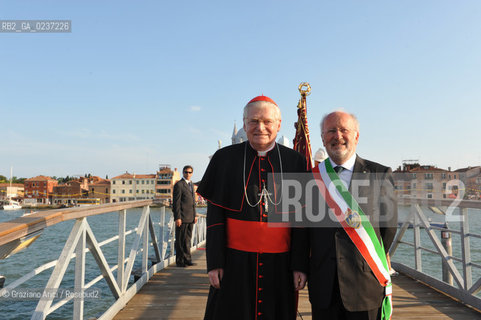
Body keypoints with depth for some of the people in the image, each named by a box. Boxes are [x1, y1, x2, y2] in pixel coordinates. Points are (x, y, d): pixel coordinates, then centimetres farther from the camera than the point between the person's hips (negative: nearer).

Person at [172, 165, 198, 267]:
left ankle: (187, 259, 21)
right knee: (181, 240, 0)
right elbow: (176, 202, -13)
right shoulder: (179, 185, -9)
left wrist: (195, 215, 18)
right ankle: (180, 261, 10)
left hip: (190, 217, 8)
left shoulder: (191, 184, 17)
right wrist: (177, 217, -17)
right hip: (182, 217, -8)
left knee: (188, 239, 13)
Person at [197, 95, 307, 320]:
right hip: (235, 262, 0)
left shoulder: (295, 162, 1)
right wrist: (214, 263, -5)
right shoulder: (225, 158, 0)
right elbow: (214, 214, -1)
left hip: (280, 264, 1)